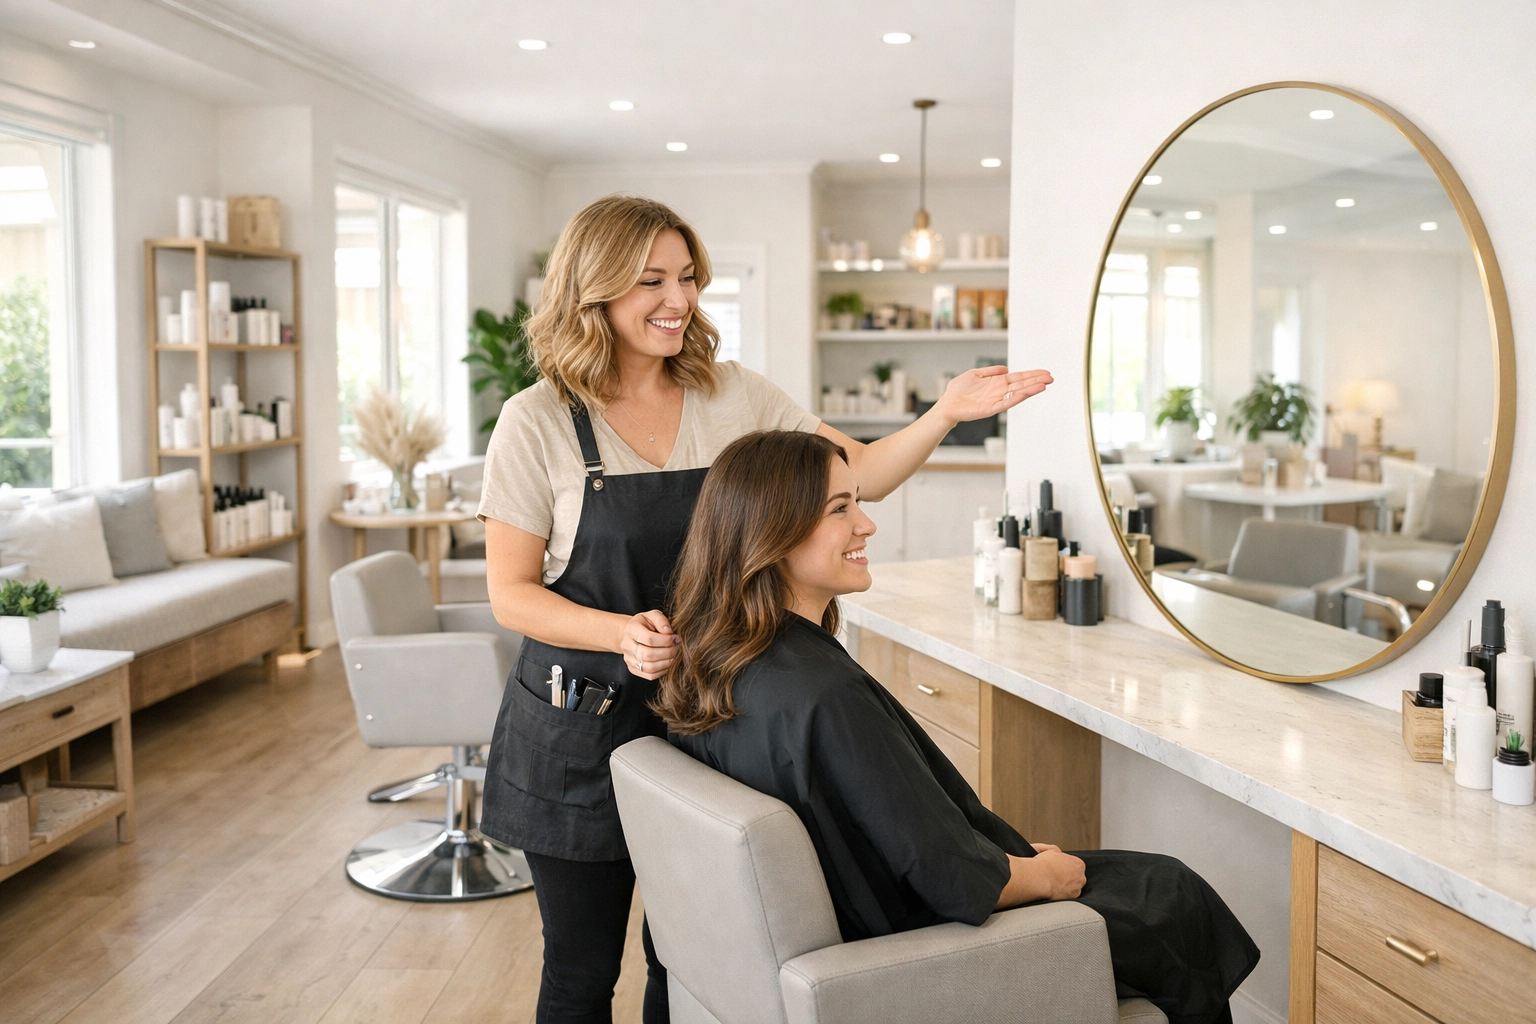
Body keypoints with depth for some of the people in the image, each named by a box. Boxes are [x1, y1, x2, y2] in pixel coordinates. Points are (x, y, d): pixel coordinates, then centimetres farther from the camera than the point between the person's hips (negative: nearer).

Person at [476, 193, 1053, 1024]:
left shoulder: (734, 398, 2)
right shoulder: (538, 423, -8)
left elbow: (860, 475, 0)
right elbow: (511, 592, -7)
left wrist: (944, 414, -17)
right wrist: (621, 634, -24)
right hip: (581, 728, -3)